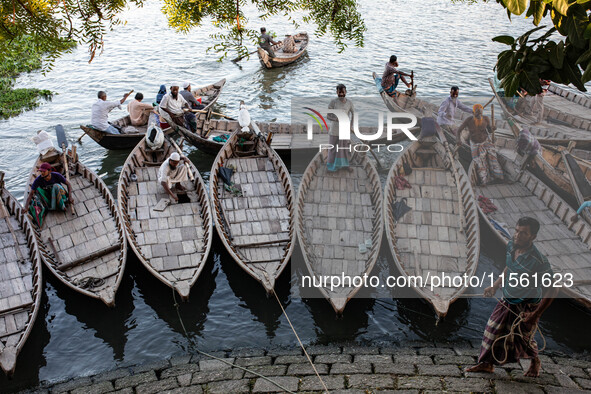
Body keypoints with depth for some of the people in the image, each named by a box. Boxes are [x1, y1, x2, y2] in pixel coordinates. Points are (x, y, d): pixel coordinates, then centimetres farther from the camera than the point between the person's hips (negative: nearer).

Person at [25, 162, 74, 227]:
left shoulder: (56, 175, -19)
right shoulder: (38, 180, -17)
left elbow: (68, 184, -10)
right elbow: (31, 193, -18)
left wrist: (70, 196, -23)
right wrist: (26, 206, -31)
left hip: (61, 195, -2)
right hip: (48, 198, 2)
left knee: (55, 186, -33)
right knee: (37, 188, -23)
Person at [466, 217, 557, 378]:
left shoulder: (538, 261, -31)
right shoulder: (510, 246, -9)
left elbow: (552, 289, -23)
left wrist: (536, 314, -21)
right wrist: (494, 287, 8)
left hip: (526, 307, -6)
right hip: (507, 301, 7)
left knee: (523, 338, 10)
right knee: (493, 330, 12)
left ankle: (535, 362, 43)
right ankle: (487, 363, 31)